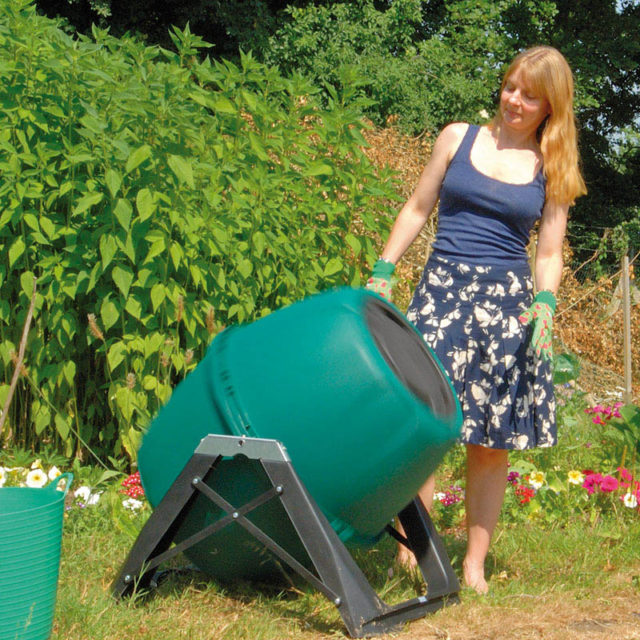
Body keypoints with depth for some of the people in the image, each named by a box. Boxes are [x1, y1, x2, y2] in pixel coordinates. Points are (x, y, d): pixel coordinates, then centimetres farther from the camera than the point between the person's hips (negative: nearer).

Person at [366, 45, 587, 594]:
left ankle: (475, 565, 12)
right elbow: (417, 210, 13)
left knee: (492, 444, 2)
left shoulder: (552, 169, 9)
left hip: (509, 300, 0)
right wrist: (382, 272, 7)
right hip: (444, 289, 0)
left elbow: (549, 254, 8)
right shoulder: (458, 138, 9)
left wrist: (544, 305, -10)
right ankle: (412, 552, -2)